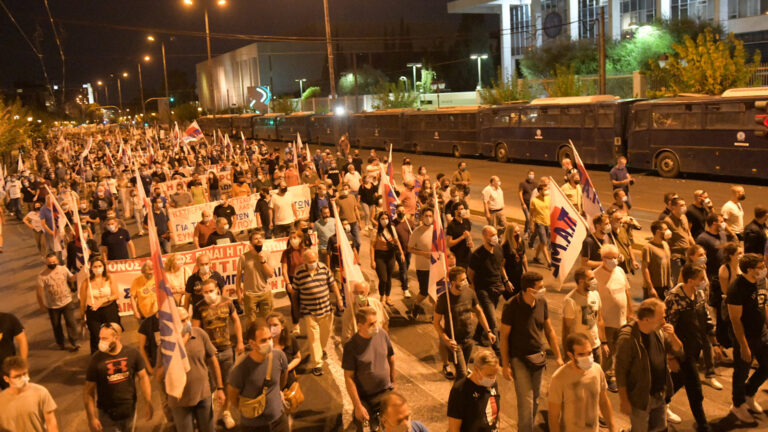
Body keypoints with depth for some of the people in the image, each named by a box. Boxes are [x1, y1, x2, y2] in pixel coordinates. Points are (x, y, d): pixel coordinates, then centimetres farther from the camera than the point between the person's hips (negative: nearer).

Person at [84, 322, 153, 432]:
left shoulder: (132, 354, -9)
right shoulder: (96, 359, -14)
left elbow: (143, 377, 1)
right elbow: (89, 391, -9)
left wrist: (148, 403, -2)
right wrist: (91, 418, -11)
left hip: (129, 410, 2)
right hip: (107, 414, -2)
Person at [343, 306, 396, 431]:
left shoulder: (382, 334, -6)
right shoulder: (351, 346, -18)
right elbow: (349, 378, -16)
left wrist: (393, 382, 17)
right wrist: (358, 406, -17)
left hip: (386, 392, 3)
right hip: (365, 397, -3)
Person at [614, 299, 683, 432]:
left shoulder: (659, 331, -1)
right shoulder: (627, 337, -24)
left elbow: (678, 351, 6)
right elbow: (620, 372, -20)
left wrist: (672, 336, -15)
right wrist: (624, 401, -17)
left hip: (660, 395, 7)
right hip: (640, 400, -7)